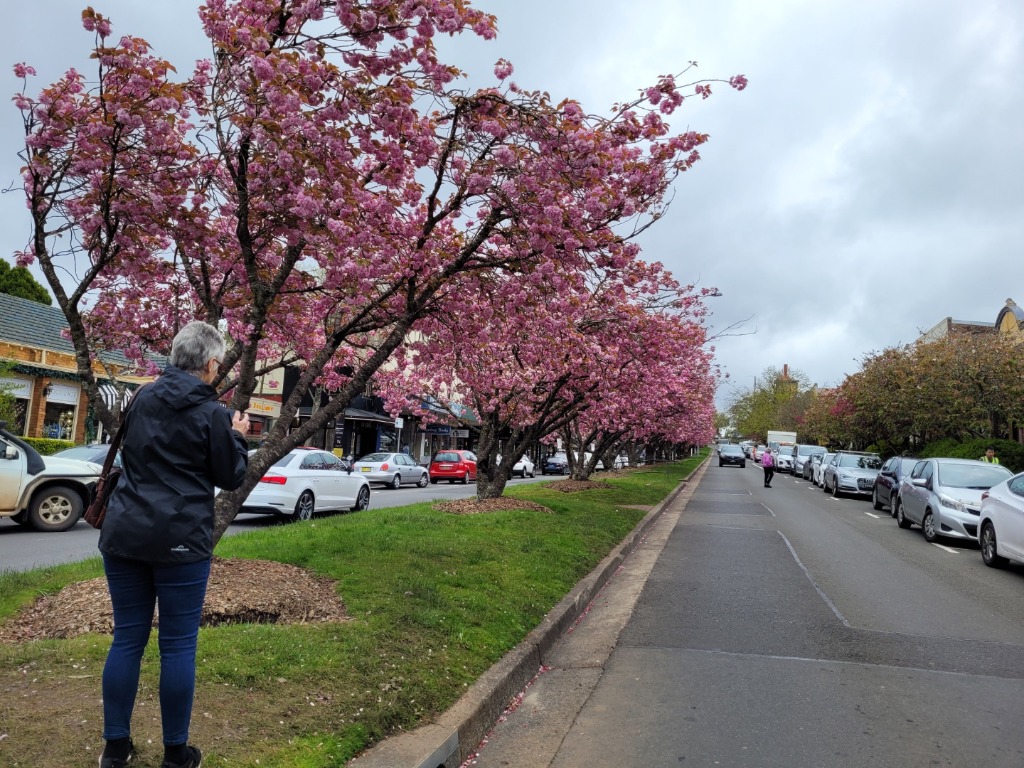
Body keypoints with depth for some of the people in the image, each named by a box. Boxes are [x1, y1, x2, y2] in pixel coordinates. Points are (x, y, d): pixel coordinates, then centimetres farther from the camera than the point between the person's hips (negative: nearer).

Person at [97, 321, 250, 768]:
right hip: (180, 539, -5)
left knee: (127, 638, 13)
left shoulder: (143, 399, 8)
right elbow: (230, 477, -1)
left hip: (124, 534, 5)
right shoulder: (210, 413, -9)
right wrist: (238, 436, 12)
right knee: (178, 644, 5)